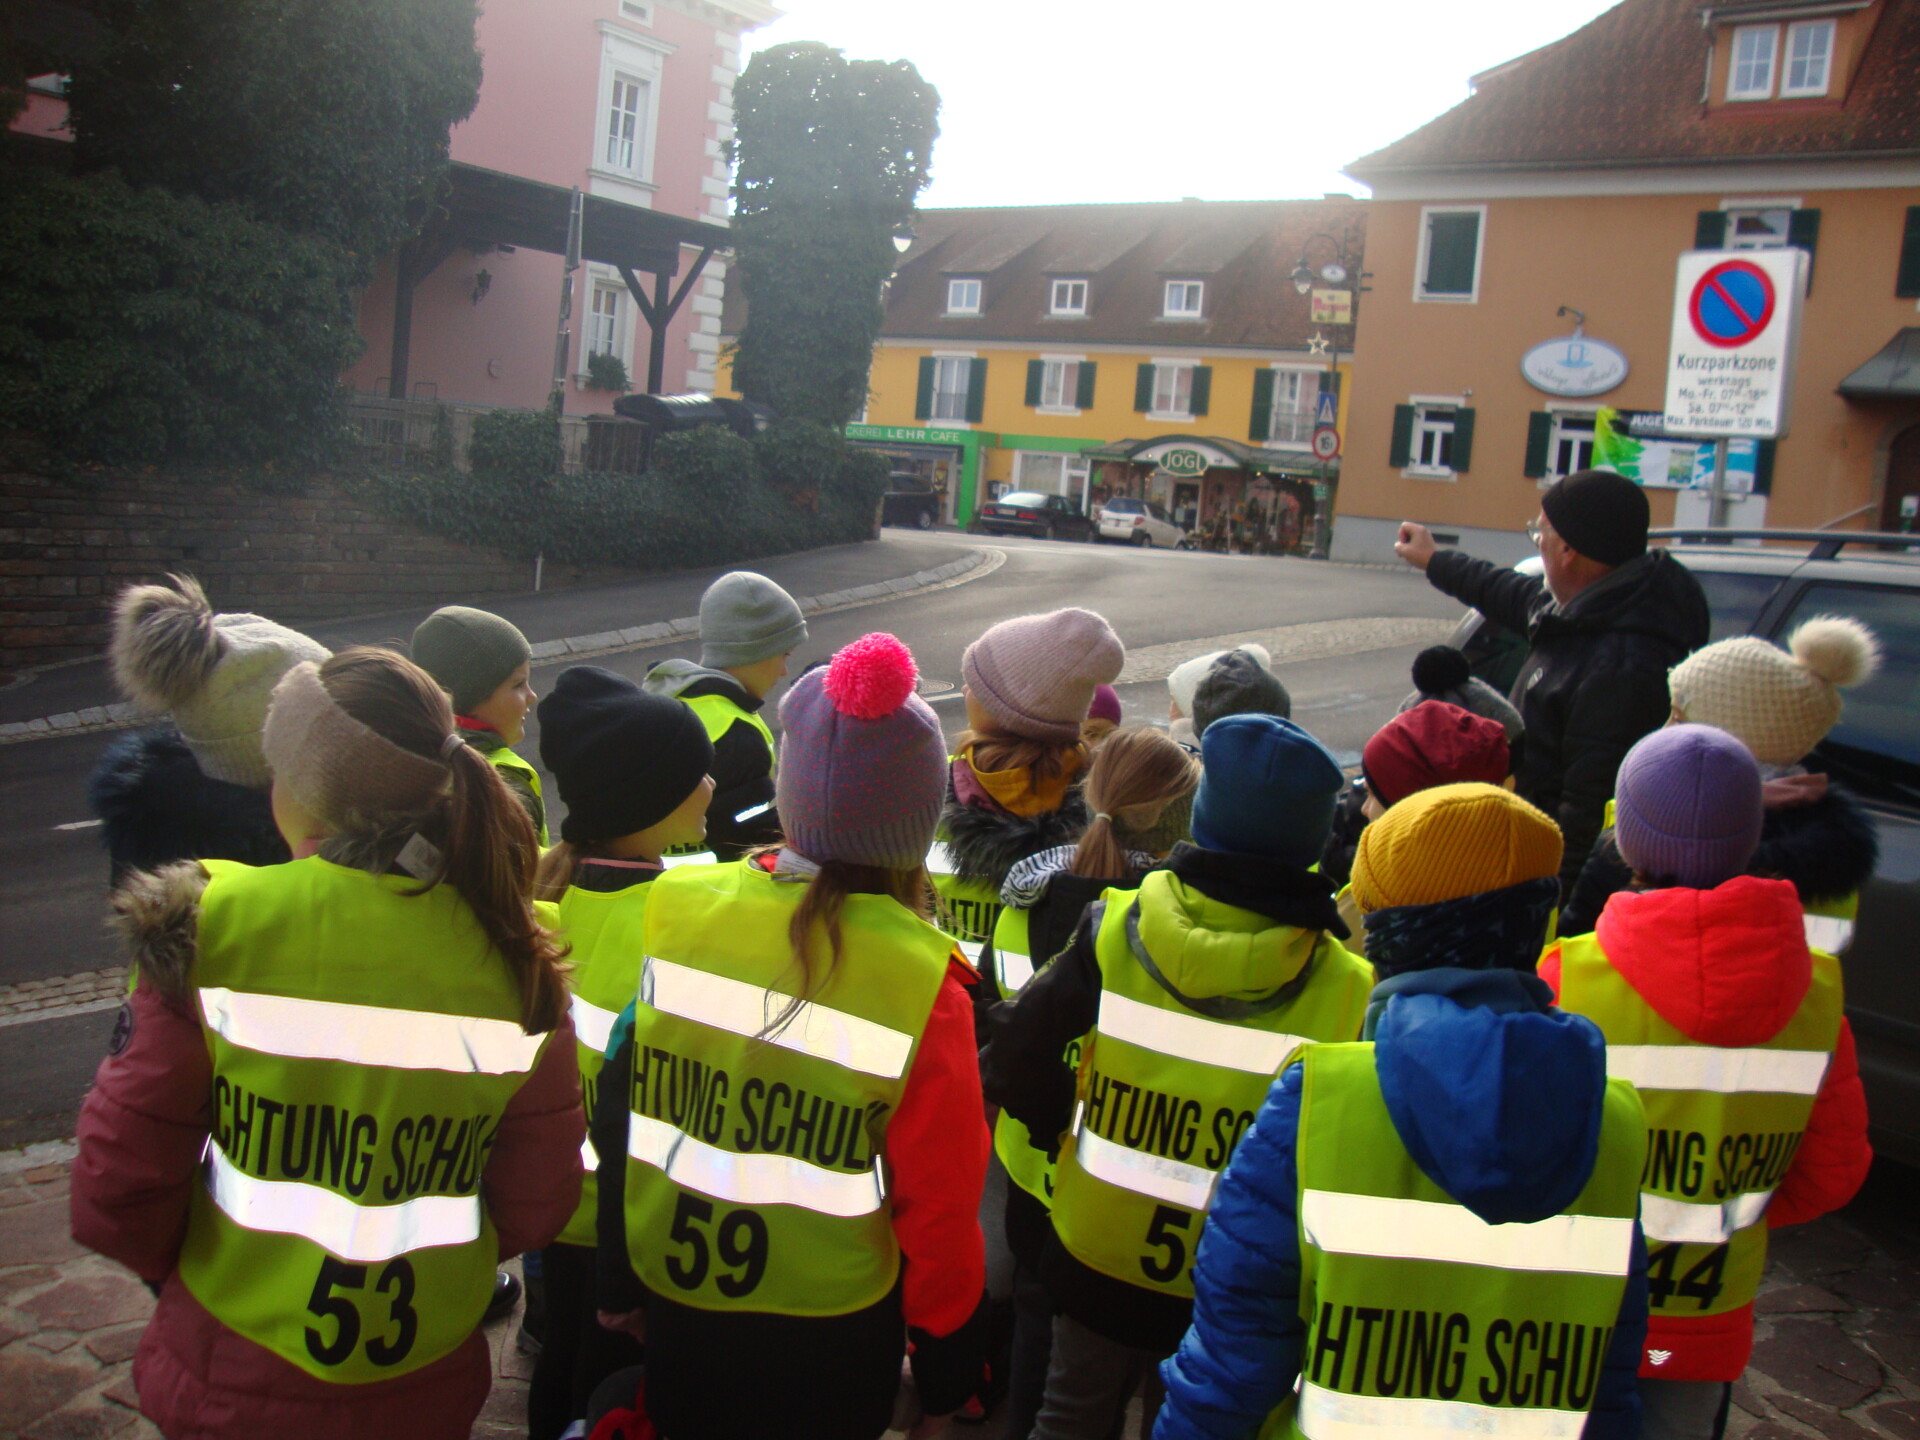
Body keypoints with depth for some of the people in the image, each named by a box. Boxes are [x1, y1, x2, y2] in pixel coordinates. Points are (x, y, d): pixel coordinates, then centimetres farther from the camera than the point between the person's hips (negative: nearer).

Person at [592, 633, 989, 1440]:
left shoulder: (677, 912, -13)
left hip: (675, 1304, 3)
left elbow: (622, 1111, -3)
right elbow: (939, 1202, -15)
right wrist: (944, 1370, 1)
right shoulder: (919, 983, -23)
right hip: (829, 1326, -2)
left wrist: (619, 1280, 12)